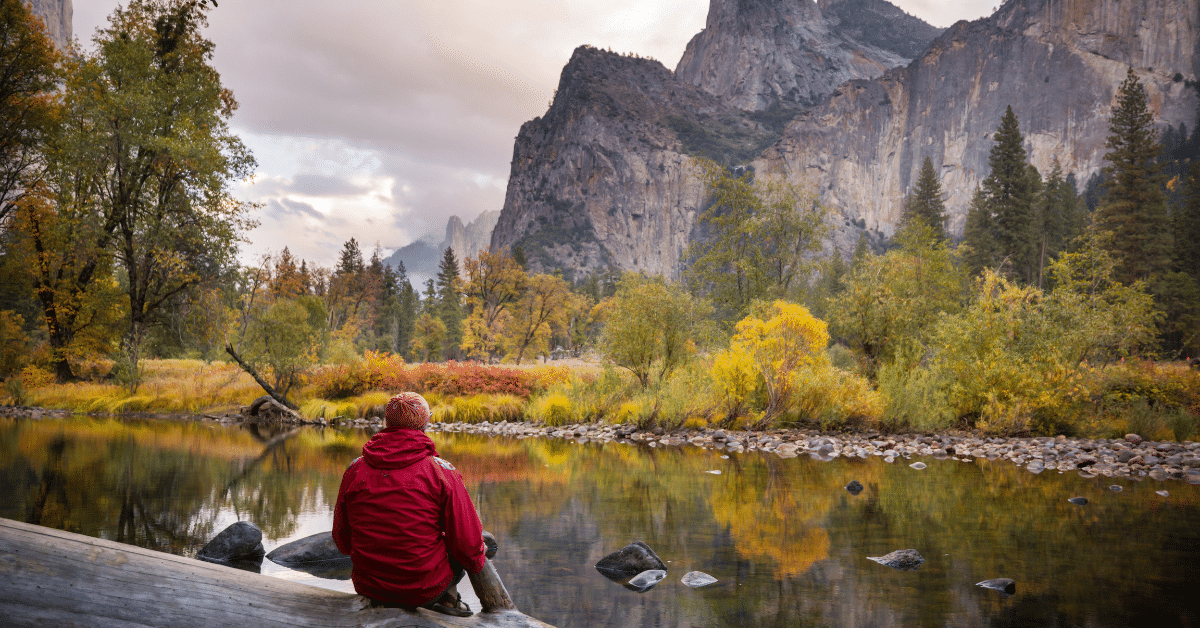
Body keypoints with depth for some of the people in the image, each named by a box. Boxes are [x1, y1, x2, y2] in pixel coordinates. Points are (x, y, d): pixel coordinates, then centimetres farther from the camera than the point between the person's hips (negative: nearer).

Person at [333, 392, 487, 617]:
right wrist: (476, 563, 13)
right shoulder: (441, 472, -14)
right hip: (426, 590, -4)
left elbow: (342, 540, 7)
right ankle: (448, 597, 11)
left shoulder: (355, 470, -3)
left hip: (367, 588, 4)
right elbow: (467, 543, -10)